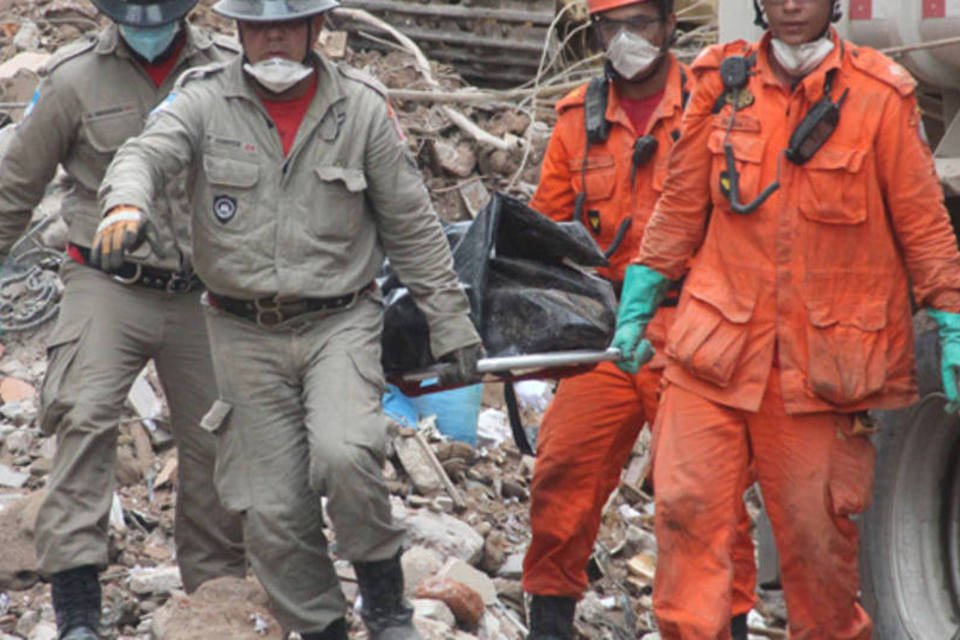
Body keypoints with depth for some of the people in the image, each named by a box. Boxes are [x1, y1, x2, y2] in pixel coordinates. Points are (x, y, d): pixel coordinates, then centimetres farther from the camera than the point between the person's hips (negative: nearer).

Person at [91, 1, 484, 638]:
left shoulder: (362, 107, 0)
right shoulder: (206, 101, -1)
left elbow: (413, 226, 5)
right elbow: (147, 153, -20)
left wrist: (451, 326, 4)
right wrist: (127, 205, -44)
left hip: (340, 322, -2)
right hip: (246, 334, 2)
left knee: (343, 454, -27)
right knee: (273, 515, 2)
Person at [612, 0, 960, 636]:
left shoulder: (881, 95, -1)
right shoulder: (723, 81, 6)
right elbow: (682, 206, 14)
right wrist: (638, 306, 15)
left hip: (824, 362, -2)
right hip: (716, 350, 2)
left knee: (818, 528, 3)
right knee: (688, 506, -6)